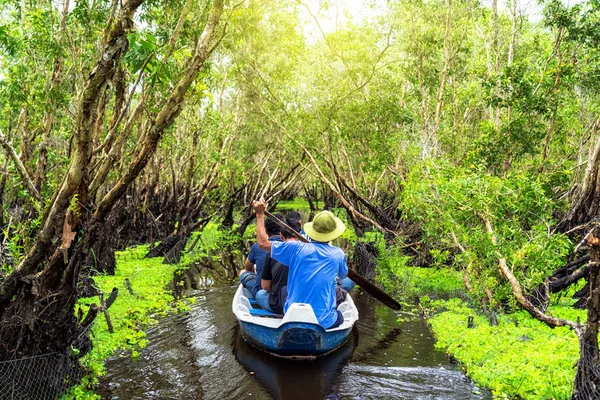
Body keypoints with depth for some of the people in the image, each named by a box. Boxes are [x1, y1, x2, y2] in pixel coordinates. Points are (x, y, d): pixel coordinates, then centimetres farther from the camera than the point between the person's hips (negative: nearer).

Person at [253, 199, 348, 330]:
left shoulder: (296, 249, -8)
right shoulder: (338, 254, -5)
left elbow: (263, 243, -1)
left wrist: (260, 214, 11)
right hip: (324, 323, -1)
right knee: (339, 317, 32)